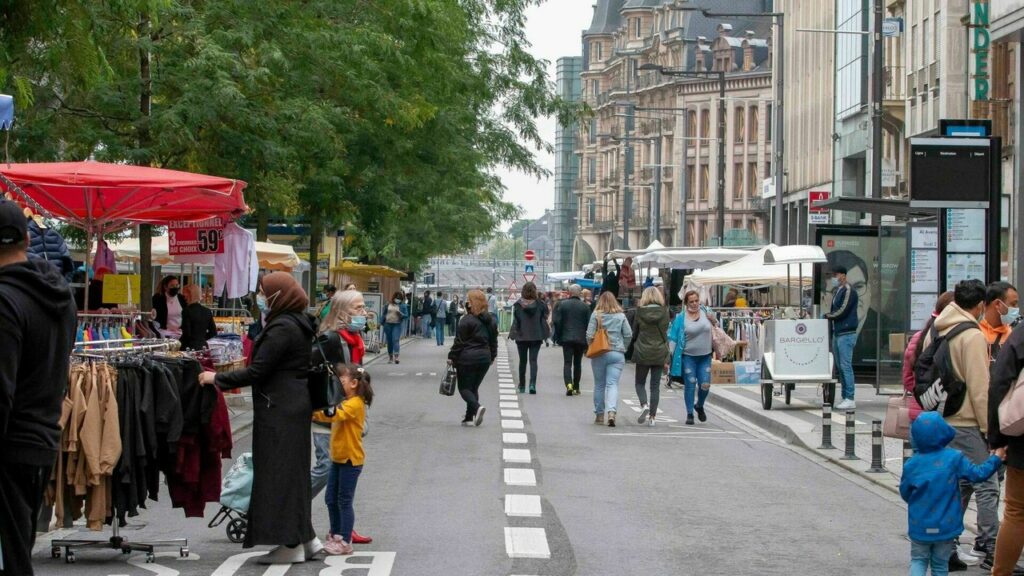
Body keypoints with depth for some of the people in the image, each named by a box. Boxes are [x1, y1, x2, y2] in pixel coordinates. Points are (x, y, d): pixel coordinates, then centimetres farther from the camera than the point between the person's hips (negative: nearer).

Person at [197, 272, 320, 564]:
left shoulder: (282, 328, -18)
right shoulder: (298, 324, 13)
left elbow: (257, 371, -20)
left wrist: (217, 379, -11)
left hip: (279, 411, -10)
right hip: (295, 406, 10)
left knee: (279, 472, -4)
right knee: (292, 472, 15)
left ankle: (291, 544, 0)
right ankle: (305, 537, 18)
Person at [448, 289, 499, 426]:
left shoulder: (467, 320, -13)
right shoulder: (491, 320, 8)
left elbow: (459, 342, -11)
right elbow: (493, 341, 15)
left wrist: (452, 357, -2)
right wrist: (492, 356, 26)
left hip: (467, 358, -6)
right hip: (484, 358, 6)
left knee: (464, 387, 3)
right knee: (474, 387, 15)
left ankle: (477, 407, -23)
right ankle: (469, 418, 12)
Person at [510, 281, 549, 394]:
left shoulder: (518, 305, -7)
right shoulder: (540, 304, -5)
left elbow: (515, 321, -6)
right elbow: (544, 320, -1)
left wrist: (513, 334, 2)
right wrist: (545, 335, 9)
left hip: (522, 337, 0)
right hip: (536, 337, 0)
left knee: (522, 361, 13)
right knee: (533, 360, 0)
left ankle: (522, 386, 21)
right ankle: (532, 383, -18)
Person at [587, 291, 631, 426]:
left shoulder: (596, 315, -4)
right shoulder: (621, 316, 0)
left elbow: (589, 335, -7)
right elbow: (628, 335, 0)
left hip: (599, 354, 0)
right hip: (617, 354, 0)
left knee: (599, 385, 11)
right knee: (613, 384, -3)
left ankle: (599, 415, 18)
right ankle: (611, 411, -23)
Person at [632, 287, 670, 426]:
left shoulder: (640, 312, -5)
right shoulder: (664, 312, -2)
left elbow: (634, 333, 3)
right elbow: (665, 334, 1)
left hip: (642, 352, -1)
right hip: (659, 353, 1)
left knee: (640, 383, 12)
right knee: (655, 385, 7)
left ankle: (644, 405, -14)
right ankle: (652, 416, 4)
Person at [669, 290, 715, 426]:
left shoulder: (706, 314, 2)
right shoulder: (680, 318, -5)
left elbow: (714, 332, 19)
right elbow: (673, 338, -5)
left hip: (705, 356, 2)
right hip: (688, 357, -2)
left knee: (705, 385, -2)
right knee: (690, 385, -2)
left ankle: (699, 406, 27)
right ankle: (690, 414, 9)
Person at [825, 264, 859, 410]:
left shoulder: (848, 291, -11)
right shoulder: (837, 291, 17)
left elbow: (842, 311, -17)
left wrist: (827, 316, -6)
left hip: (846, 334, -9)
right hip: (837, 333, 9)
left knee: (846, 366, -9)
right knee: (840, 366, 10)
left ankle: (850, 399, -8)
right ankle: (845, 397, 15)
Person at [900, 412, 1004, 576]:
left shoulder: (911, 464, -6)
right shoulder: (954, 458, -11)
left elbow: (905, 493, 4)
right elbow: (978, 474, -6)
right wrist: (996, 458, 9)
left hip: (919, 527, 0)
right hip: (945, 525, 0)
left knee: (918, 560, 13)